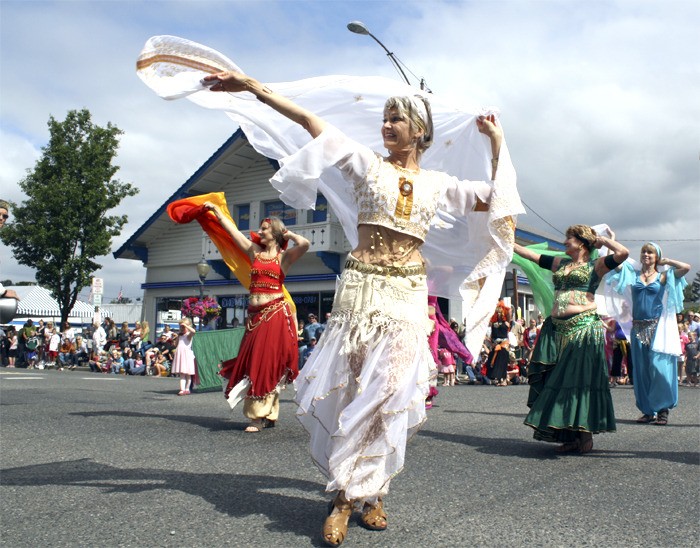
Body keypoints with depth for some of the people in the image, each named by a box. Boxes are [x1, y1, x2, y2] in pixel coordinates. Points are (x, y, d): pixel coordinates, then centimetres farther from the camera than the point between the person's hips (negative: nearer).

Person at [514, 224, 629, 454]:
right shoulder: (560, 263, 19)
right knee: (559, 382, 3)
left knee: (580, 380, -5)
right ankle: (570, 436, 11)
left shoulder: (595, 265, 2)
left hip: (583, 329, -6)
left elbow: (623, 253, -14)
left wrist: (603, 240, 2)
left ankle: (585, 436, 6)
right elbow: (530, 254, 23)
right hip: (557, 329, 6)